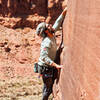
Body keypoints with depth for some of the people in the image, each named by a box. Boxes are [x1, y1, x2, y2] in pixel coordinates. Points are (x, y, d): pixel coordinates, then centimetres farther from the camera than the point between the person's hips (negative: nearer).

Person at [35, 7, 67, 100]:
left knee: (48, 86, 21)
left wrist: (64, 12, 4)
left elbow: (57, 23, 10)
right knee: (48, 88, 2)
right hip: (45, 68, -9)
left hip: (49, 67, 9)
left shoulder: (52, 35, -1)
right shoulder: (47, 42, -27)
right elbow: (44, 57, -34)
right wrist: (56, 65, -38)